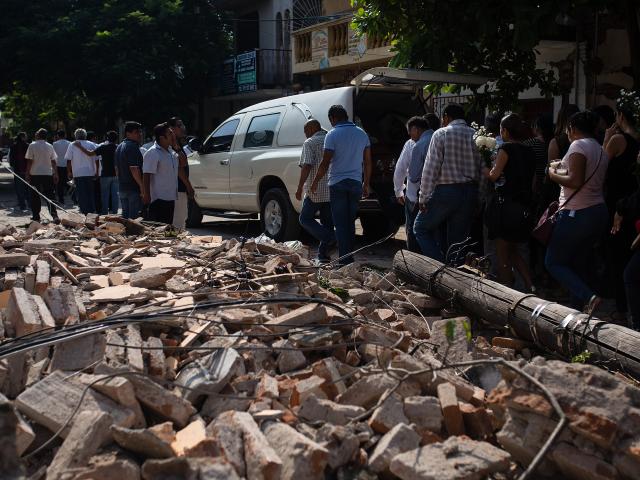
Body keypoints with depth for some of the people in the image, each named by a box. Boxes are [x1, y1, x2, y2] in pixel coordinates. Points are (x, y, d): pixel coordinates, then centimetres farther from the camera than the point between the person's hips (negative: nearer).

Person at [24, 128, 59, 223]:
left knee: (35, 196, 8)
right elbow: (53, 162, 5)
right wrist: (56, 174, 11)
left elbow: (29, 161, -6)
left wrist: (27, 174, 0)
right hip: (48, 173, 2)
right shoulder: (50, 146, 3)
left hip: (35, 174, -2)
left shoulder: (32, 146, -5)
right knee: (50, 196, 3)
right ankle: (54, 214, -11)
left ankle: (36, 216, 10)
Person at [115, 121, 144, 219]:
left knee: (125, 216, 15)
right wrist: (141, 185, -18)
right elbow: (134, 169, -22)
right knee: (135, 216, -6)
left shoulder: (119, 147, 16)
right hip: (133, 188, -10)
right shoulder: (133, 147, -15)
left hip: (122, 188, 10)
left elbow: (117, 168, 21)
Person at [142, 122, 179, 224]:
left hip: (170, 197, 9)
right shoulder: (152, 153, -14)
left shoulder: (171, 152, 13)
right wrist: (146, 195, -22)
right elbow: (146, 175, -17)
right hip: (158, 199, -9)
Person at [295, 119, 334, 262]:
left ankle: (329, 238, -13)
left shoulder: (310, 143, -7)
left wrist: (299, 188, -15)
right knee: (327, 222, 12)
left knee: (305, 218, 6)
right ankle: (323, 254, 12)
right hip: (332, 191, 7)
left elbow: (307, 166, -17)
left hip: (315, 191, -6)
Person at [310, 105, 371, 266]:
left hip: (338, 184, -5)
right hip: (356, 183, 5)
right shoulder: (361, 133, 8)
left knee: (341, 224, -1)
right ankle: (350, 257, 18)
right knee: (350, 222, 14)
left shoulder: (333, 134, -9)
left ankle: (345, 260, -2)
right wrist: (366, 184, 17)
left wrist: (315, 182, 1)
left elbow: (325, 163, -11)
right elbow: (368, 162, 10)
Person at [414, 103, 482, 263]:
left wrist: (424, 197, -7)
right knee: (458, 238, 12)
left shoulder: (441, 134, -5)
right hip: (471, 192, 5)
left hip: (446, 191, -5)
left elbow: (431, 168, -9)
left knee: (421, 228, 9)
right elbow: (482, 168, 4)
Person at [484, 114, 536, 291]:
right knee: (513, 251, 19)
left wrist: (483, 168, 1)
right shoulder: (529, 151, 12)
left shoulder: (506, 148, -10)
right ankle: (530, 287, 6)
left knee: (502, 254, 3)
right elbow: (533, 181, 13)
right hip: (525, 207, 7)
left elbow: (494, 175, -16)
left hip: (506, 204, -7)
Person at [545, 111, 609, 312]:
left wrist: (554, 175, -5)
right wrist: (563, 167, 17)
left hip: (577, 214, -9)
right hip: (599, 212, 9)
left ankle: (589, 297, -16)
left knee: (553, 262, 0)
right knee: (578, 265, 15)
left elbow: (575, 181, -22)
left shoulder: (578, 145, -12)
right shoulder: (601, 150, 15)